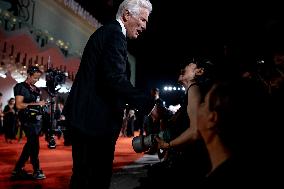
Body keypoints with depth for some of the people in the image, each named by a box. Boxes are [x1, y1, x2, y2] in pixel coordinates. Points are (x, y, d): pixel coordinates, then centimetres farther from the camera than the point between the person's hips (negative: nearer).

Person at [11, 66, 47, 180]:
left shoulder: (36, 89, 17)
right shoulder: (21, 87, -5)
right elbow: (19, 105, -14)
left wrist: (43, 104, 5)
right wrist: (36, 103, -17)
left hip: (37, 120, 8)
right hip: (28, 120, -8)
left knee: (30, 144, 11)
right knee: (34, 145, -5)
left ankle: (18, 169, 22)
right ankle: (37, 171, 5)